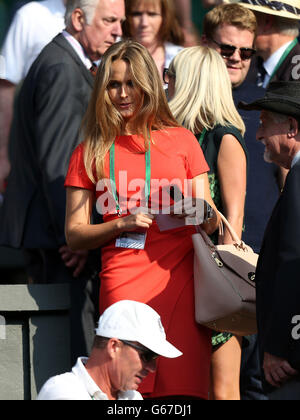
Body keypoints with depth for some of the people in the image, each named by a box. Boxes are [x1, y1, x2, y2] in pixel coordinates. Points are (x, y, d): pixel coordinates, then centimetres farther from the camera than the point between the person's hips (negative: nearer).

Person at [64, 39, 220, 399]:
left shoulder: (181, 140, 16)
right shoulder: (90, 153, 14)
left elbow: (209, 218, 14)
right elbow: (74, 235, 11)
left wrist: (202, 212, -9)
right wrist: (122, 225, -6)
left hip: (181, 277, 1)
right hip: (124, 285, -1)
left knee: (183, 387, -11)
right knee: (132, 390, -12)